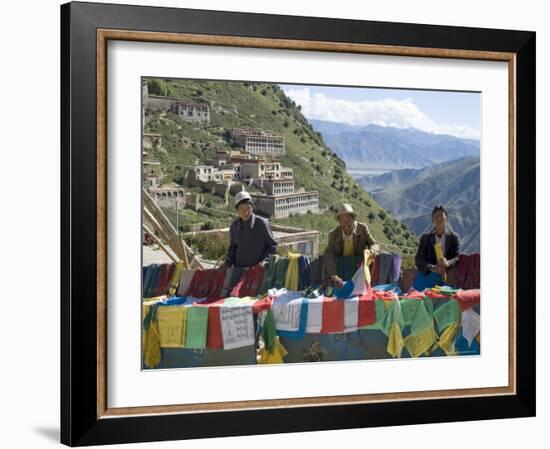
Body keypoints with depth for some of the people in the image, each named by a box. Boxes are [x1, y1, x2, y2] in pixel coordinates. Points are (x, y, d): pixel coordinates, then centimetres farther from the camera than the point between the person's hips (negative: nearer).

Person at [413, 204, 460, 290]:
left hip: (446, 277, -1)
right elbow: (418, 259, 1)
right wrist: (432, 268, -19)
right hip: (427, 276, 1)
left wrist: (448, 263, -26)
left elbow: (457, 257, -2)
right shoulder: (425, 237, 9)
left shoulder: (453, 237, 7)